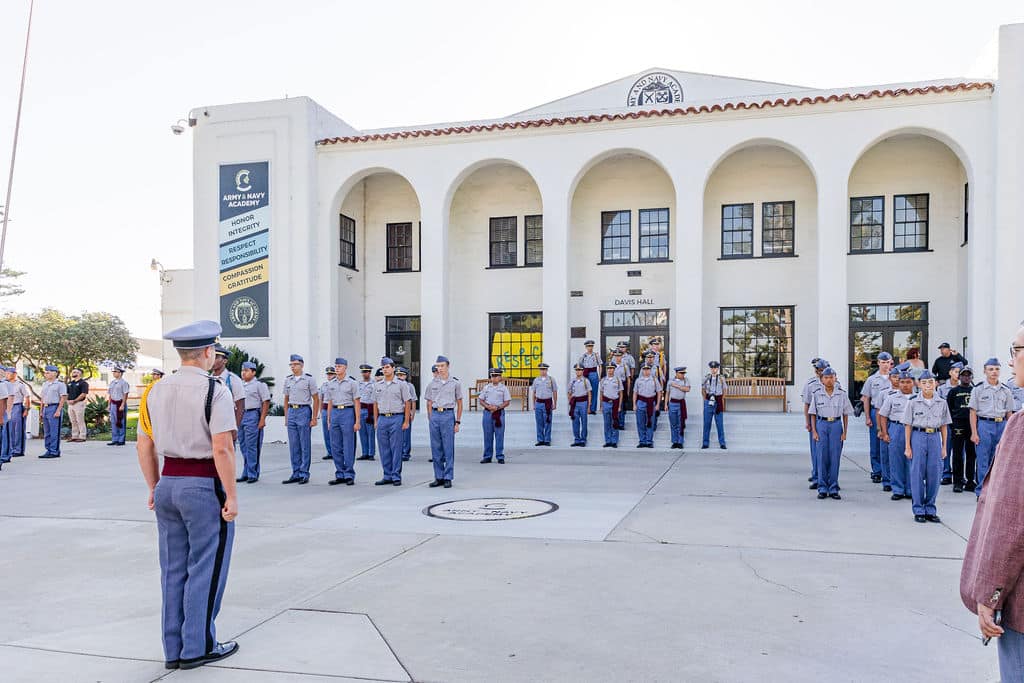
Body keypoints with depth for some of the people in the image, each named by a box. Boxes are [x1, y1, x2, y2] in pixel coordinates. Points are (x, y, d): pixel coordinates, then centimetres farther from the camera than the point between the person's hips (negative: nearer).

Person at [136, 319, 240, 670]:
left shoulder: (156, 390, 6)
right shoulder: (215, 391, -14)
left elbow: (144, 446, 10)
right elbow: (222, 449, -19)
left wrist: (155, 488, 19)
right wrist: (231, 496, -12)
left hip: (168, 483, 7)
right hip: (205, 486, -6)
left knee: (173, 569, 14)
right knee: (205, 569, 6)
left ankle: (173, 649, 24)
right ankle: (197, 648, 14)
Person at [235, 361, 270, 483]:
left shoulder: (259, 385, -4)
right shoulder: (240, 385, 16)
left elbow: (266, 402, -8)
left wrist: (262, 419, -14)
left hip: (252, 415, -7)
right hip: (240, 415, 7)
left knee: (252, 446, -6)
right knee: (243, 446, 10)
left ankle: (253, 474, -1)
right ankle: (245, 474, 18)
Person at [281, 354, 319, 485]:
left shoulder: (309, 379, -4)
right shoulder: (288, 380, 12)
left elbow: (316, 399, -4)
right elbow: (286, 400, 18)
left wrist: (314, 418, -8)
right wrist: (286, 417, 11)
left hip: (304, 411, -5)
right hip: (291, 412, 5)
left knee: (304, 445, -2)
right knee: (293, 446, 7)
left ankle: (304, 474, 3)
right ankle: (295, 474, 14)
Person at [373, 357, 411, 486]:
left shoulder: (401, 384, 0)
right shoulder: (377, 386, 12)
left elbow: (407, 404, -2)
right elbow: (375, 404, 15)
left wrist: (406, 421, -7)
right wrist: (375, 421, 10)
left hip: (396, 418, -4)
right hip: (382, 419, 4)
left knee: (396, 449, -3)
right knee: (384, 449, 7)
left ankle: (396, 476, 4)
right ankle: (387, 476, 15)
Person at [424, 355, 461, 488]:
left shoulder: (455, 383, 4)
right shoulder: (432, 384, 11)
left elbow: (459, 403, 6)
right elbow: (429, 404, 13)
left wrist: (457, 422, 0)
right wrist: (430, 421, 6)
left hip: (448, 415, -3)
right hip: (434, 415, 3)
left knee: (448, 448, -2)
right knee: (436, 448, 6)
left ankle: (448, 478, 5)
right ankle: (438, 477, 14)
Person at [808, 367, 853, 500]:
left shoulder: (842, 393, 2)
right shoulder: (817, 393, 2)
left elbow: (845, 414, 6)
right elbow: (813, 414, 5)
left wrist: (844, 432, 2)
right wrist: (814, 431, -2)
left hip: (836, 425, 0)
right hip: (822, 425, 0)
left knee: (835, 457, 1)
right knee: (822, 457, 1)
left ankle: (833, 489, 9)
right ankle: (822, 489, 8)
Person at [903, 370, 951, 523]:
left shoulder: (942, 403, 7)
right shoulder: (913, 402, 0)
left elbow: (943, 426, 11)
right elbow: (908, 426, 0)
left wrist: (944, 446, 9)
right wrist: (907, 447, -3)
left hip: (935, 437, 2)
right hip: (918, 437, -2)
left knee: (934, 474, 4)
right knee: (917, 474, 0)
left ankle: (930, 509, 16)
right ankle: (919, 510, 9)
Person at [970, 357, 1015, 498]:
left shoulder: (1005, 391, 11)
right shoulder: (978, 390, 2)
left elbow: (1009, 414, 13)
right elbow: (973, 413, -1)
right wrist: (974, 433, -7)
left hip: (1001, 425, 3)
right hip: (984, 425, -3)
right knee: (983, 461, -1)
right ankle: (982, 492, 7)